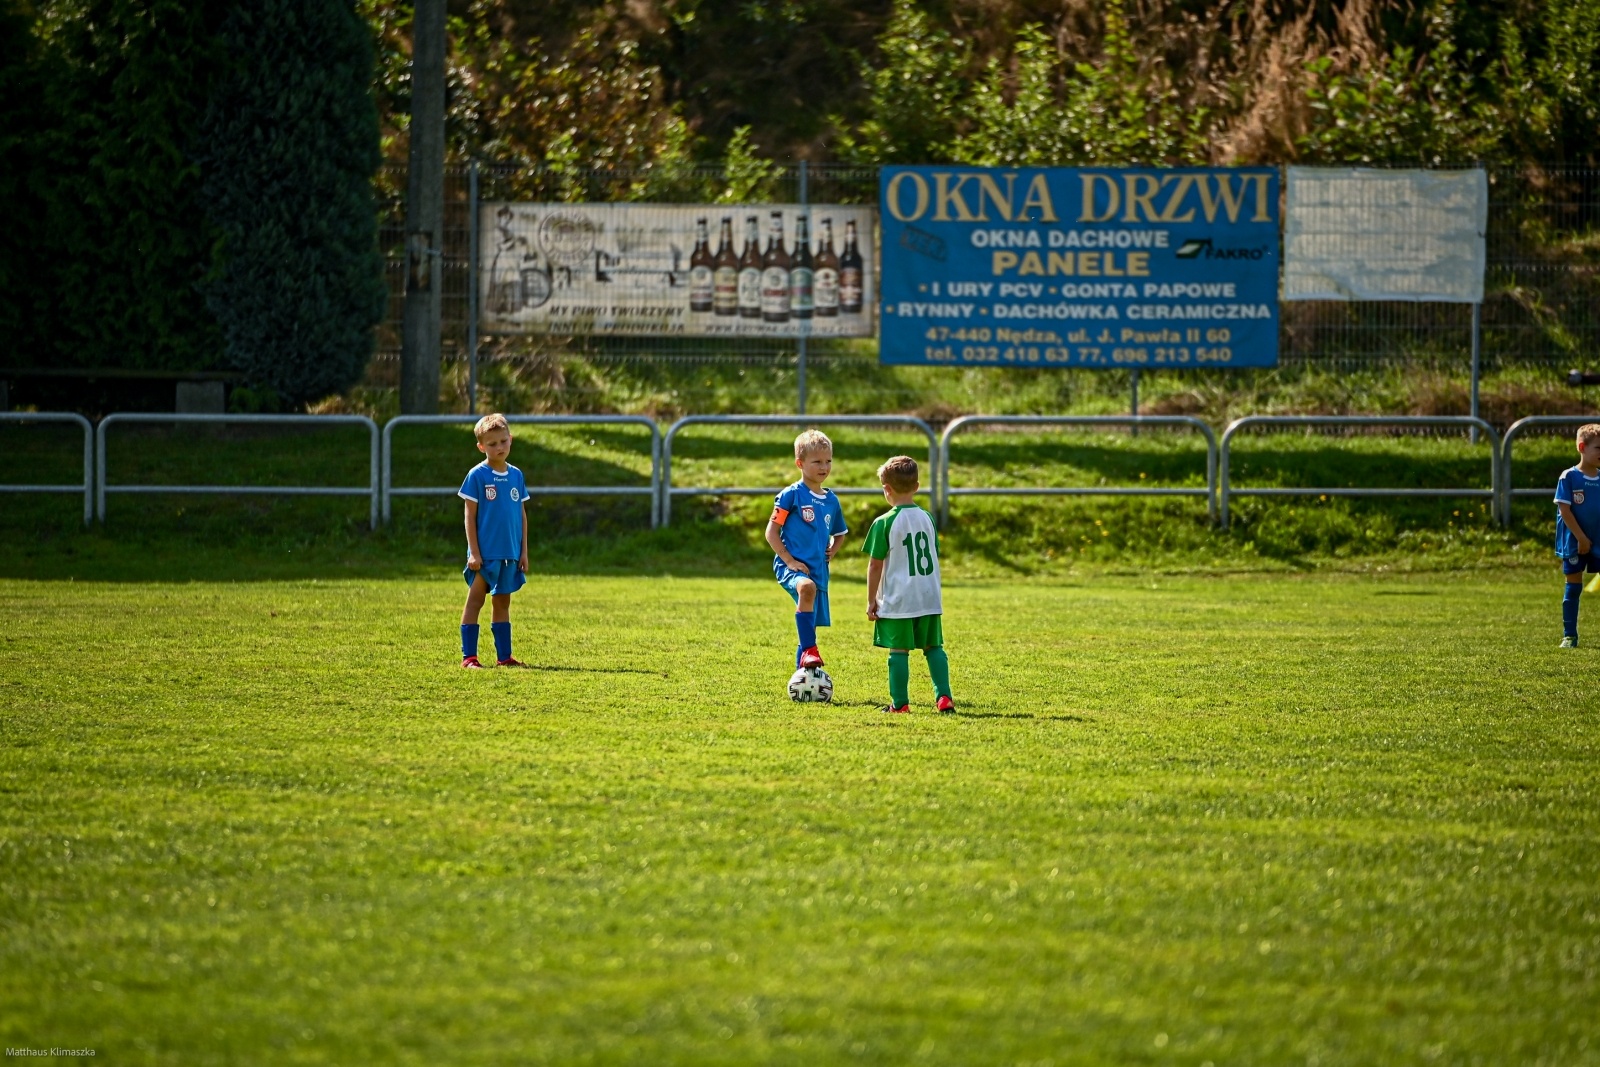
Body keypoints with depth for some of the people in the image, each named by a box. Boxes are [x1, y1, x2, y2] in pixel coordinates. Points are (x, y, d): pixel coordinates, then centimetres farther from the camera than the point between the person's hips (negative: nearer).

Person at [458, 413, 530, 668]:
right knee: (475, 600, -1)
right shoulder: (477, 475, -7)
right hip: (485, 552, -5)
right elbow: (470, 516, -7)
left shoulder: (516, 476, 8)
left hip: (510, 555, 5)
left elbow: (521, 515, 12)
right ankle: (468, 655, 1)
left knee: (503, 601, 10)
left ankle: (504, 655, 14)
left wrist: (524, 551, 9)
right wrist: (474, 552, -12)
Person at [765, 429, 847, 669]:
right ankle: (809, 650, -39)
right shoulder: (791, 495, -5)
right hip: (790, 566, -6)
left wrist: (832, 551, 8)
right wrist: (789, 560, -15)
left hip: (818, 570, 6)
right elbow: (771, 532, -6)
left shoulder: (831, 501, 13)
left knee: (809, 629, 10)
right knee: (806, 587, -39)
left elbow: (839, 534, 29)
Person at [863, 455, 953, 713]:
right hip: (930, 598, 5)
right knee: (934, 646, 12)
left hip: (897, 601, -5)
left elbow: (875, 565, -7)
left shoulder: (884, 523, -9)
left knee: (899, 650, 1)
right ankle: (944, 696, 4)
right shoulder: (927, 518, 7)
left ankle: (900, 702, 3)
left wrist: (871, 600, 1)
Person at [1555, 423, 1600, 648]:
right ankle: (1569, 636, 10)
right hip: (1574, 543, -3)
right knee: (1573, 589, 2)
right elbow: (1565, 510, -10)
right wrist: (1582, 538, -13)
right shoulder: (1569, 477, -7)